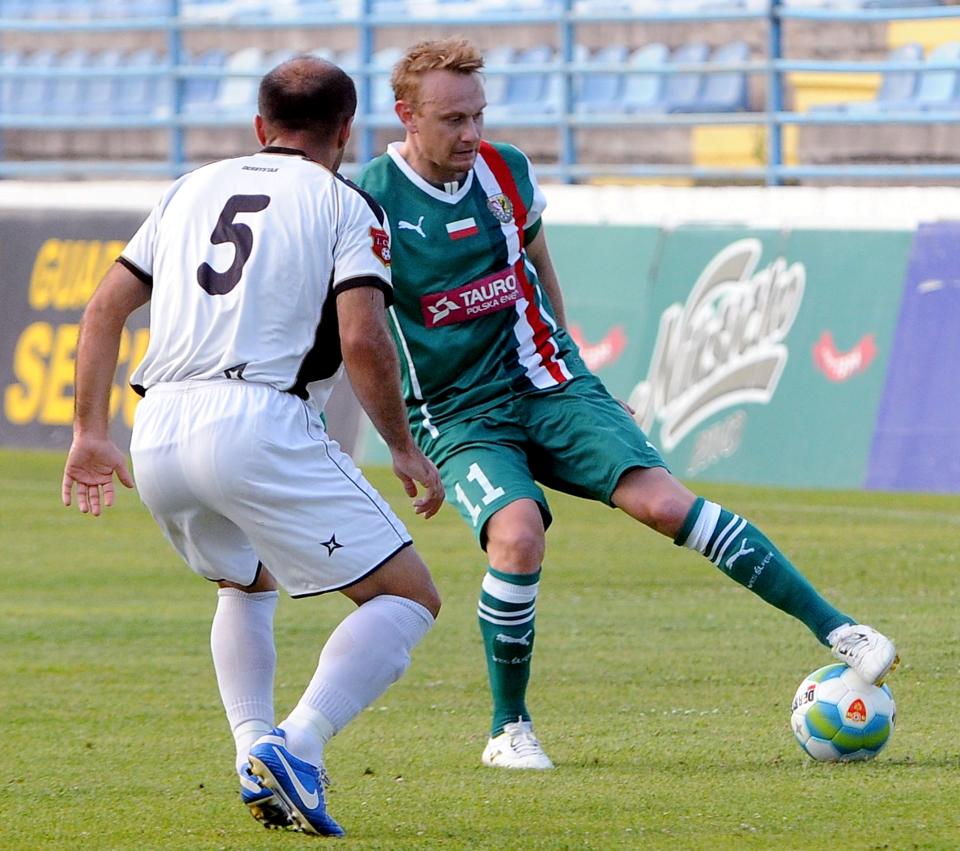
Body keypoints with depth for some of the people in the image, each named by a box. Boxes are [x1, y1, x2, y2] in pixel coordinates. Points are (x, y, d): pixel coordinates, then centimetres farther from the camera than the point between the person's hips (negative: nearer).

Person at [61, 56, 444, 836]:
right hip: (259, 421, -6)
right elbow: (364, 342, -6)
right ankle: (297, 748, -19)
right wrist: (405, 450, 6)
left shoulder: (194, 188, 23)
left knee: (247, 583, 33)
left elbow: (106, 308, 19)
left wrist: (90, 433, 23)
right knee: (407, 598, 1)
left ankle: (253, 752, 14)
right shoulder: (346, 208, 7)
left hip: (157, 436, 6)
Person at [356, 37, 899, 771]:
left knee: (662, 500, -17)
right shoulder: (370, 199, -11)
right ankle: (509, 731, -9)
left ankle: (836, 630, -15)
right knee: (517, 535, -29)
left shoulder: (506, 172, 2)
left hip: (549, 387, 3)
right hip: (458, 417, -3)